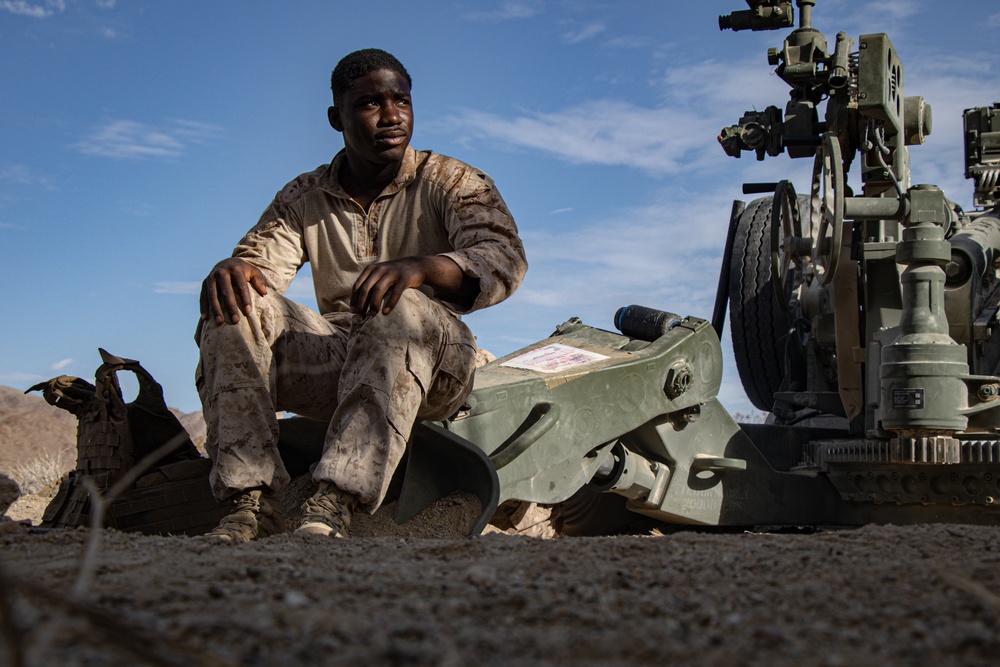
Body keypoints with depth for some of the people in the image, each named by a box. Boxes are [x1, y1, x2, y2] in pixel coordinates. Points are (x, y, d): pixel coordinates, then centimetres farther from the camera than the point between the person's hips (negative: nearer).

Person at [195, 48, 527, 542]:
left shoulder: (451, 182, 5)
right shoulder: (304, 198, 15)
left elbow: (504, 259, -13)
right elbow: (259, 261, 2)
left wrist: (419, 268, -34)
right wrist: (229, 271, -26)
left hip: (432, 362, -3)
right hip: (333, 360, 3)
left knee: (402, 311, -36)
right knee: (234, 308, -20)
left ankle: (334, 503, -47)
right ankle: (250, 500, -30)